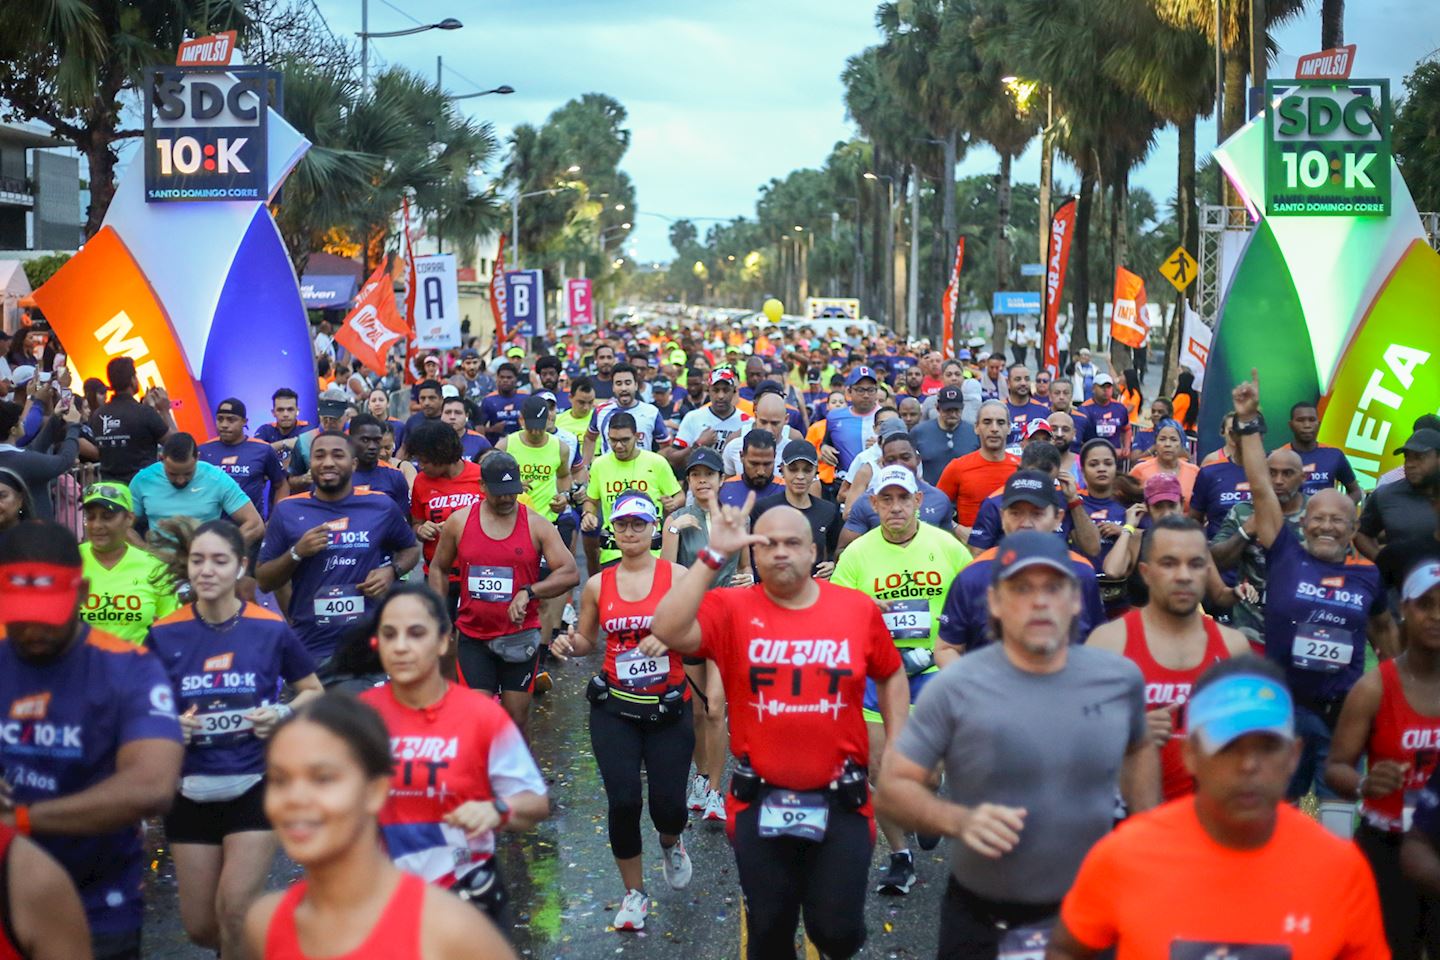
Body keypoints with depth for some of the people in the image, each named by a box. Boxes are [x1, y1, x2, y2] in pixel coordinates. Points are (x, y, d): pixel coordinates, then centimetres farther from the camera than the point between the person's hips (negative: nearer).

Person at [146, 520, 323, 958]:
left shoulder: (271, 629, -8)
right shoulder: (165, 635, -5)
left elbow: (314, 691, 6)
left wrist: (282, 714, -13)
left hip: (255, 785, -2)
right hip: (191, 791, 2)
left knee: (235, 913, -10)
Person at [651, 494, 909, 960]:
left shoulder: (859, 608, -2)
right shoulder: (732, 609, -7)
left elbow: (891, 675, 13)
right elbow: (668, 630, -26)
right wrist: (713, 555, -27)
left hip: (840, 801, 0)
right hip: (760, 802, 0)